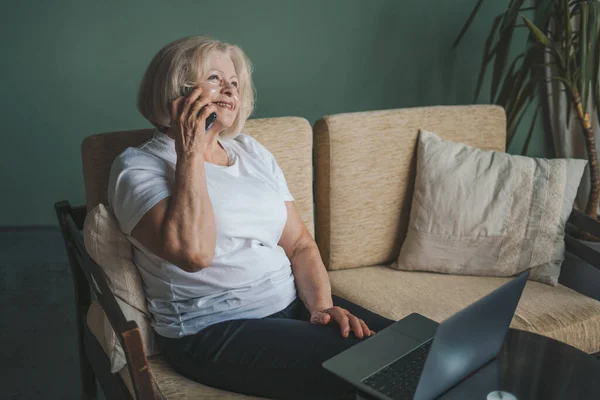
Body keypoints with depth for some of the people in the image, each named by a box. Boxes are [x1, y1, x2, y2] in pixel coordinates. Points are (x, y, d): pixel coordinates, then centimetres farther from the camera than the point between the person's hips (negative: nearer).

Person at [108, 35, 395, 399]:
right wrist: (190, 154, -15)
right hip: (214, 330, -6)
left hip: (292, 306, 6)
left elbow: (300, 243, 12)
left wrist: (322, 305, -6)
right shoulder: (139, 165, -4)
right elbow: (193, 251, -23)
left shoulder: (252, 152, 15)